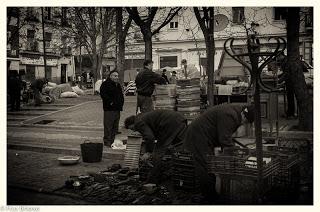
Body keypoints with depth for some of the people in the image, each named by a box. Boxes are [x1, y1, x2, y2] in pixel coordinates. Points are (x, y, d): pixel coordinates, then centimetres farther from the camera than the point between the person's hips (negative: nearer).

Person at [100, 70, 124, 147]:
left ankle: (113, 140, 19)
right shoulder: (105, 84, -6)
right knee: (108, 125, -8)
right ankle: (107, 141, -3)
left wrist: (121, 103, 15)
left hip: (117, 109, 9)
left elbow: (121, 95, 28)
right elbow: (103, 94, -16)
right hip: (109, 109, -9)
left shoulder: (118, 85, 21)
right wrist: (110, 102, -20)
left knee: (115, 126, 12)